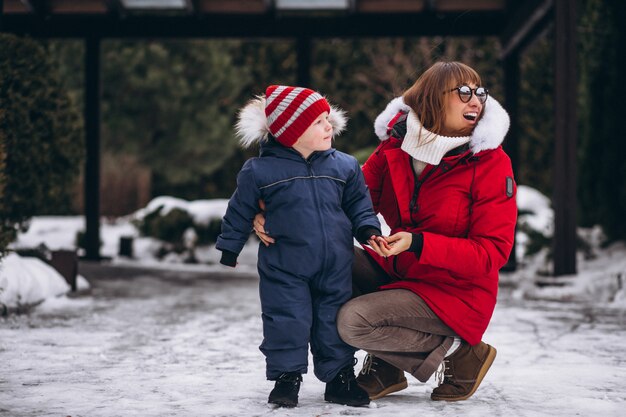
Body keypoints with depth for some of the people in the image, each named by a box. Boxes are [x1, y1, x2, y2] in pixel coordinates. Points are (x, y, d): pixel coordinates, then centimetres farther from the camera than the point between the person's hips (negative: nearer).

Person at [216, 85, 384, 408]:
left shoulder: (344, 166, 0)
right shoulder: (260, 171, -9)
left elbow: (359, 204, 12)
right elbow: (240, 212, 2)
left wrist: (368, 230, -4)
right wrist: (229, 248, 8)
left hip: (335, 267, 3)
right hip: (285, 268, -3)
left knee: (334, 321, 9)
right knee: (287, 321, -1)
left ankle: (339, 376, 21)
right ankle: (286, 376, 15)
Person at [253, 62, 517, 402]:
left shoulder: (491, 162, -15)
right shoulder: (394, 148, -1)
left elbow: (492, 252, -17)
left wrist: (418, 244, -30)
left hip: (456, 294, -6)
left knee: (353, 321, -24)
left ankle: (457, 353, -4)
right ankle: (386, 365, 1)